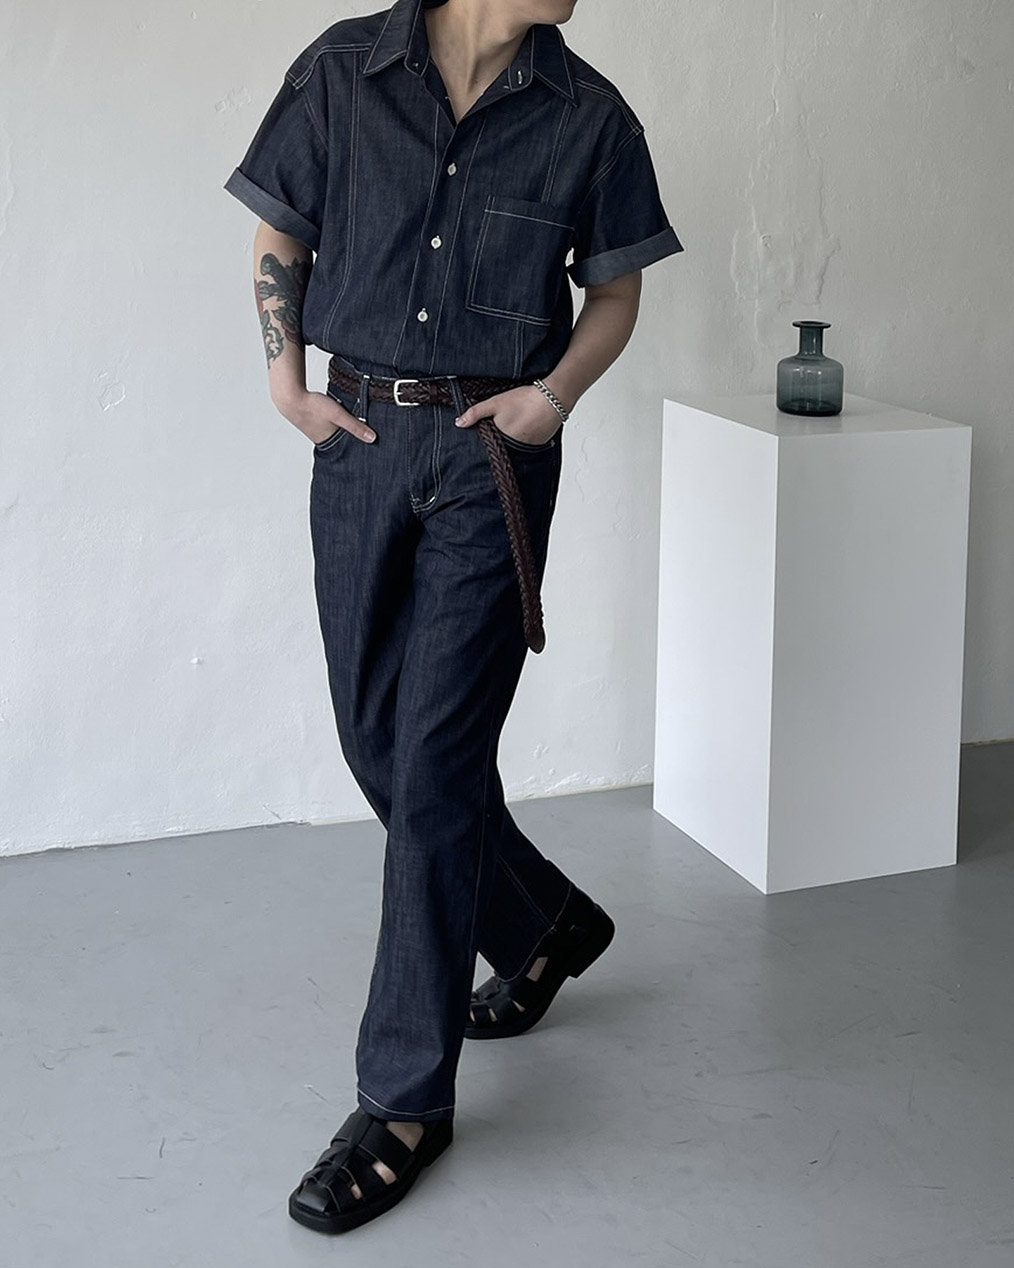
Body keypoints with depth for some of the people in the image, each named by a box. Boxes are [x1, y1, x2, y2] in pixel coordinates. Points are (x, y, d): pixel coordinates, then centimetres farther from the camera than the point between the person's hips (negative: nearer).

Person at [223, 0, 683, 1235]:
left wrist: (556, 391, -9)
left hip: (491, 452, -3)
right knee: (376, 738, 10)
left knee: (436, 761, -6)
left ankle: (405, 1097, 3)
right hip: (359, 438, 3)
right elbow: (279, 243, 10)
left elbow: (614, 289, 8)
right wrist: (288, 382, -2)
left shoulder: (586, 115, -2)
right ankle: (546, 925, 37)